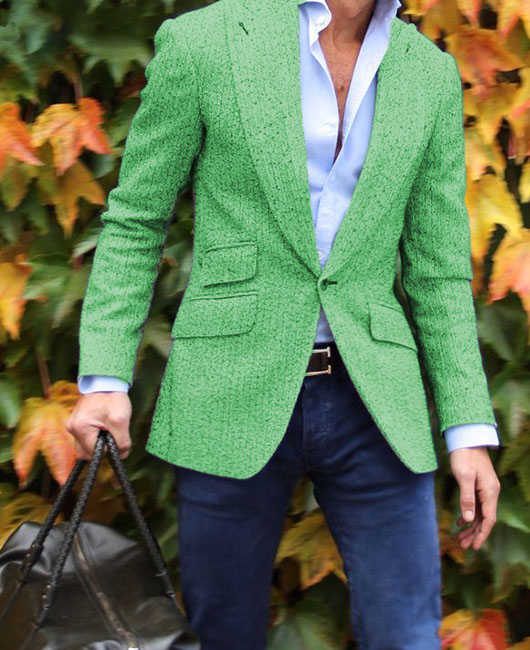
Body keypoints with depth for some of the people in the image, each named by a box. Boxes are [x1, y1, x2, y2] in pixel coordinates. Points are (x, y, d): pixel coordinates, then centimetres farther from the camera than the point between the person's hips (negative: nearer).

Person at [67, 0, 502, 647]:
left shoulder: (431, 73, 7)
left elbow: (437, 268, 10)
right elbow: (134, 222, 3)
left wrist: (470, 430, 4)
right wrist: (103, 377, -6)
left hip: (372, 403, 2)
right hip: (234, 398, -2)